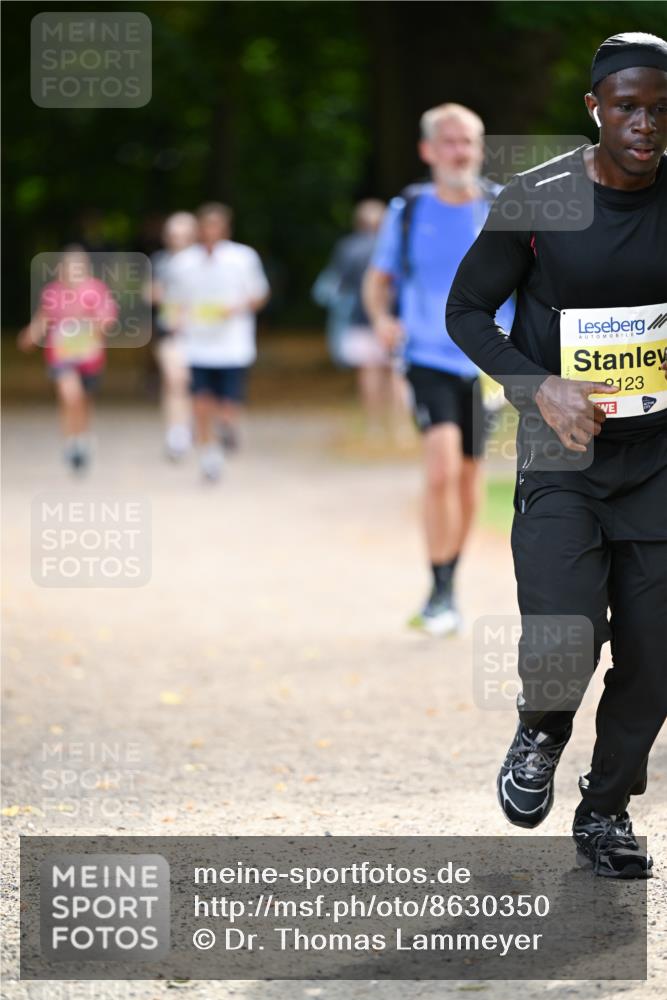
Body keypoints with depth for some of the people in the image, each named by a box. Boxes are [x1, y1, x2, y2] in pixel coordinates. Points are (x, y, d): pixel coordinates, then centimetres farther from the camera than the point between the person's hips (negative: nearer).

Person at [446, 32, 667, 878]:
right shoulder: (537, 201, -9)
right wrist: (537, 386, -14)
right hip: (560, 458, -2)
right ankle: (540, 732, 19)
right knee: (560, 647, -16)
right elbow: (465, 310, 0)